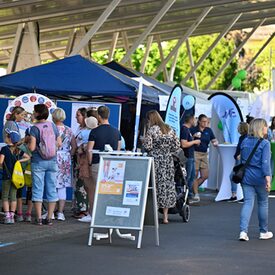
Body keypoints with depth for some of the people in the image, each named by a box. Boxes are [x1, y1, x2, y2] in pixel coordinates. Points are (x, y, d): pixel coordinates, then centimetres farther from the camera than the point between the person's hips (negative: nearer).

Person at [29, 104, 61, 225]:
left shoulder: (34, 128, -12)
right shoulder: (53, 126, 1)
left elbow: (32, 147, -16)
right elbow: (59, 143, 5)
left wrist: (27, 143, 4)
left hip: (38, 162, -4)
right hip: (52, 161, 4)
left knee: (38, 189, 3)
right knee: (51, 189, 8)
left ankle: (39, 218, 2)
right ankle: (49, 218, 9)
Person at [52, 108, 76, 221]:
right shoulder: (69, 130, 4)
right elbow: (74, 146, 4)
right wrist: (69, 156, 12)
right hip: (65, 160, 3)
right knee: (62, 187, 7)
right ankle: (60, 212, 6)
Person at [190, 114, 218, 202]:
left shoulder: (208, 130, 8)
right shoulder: (193, 130, -6)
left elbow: (214, 140, 11)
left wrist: (215, 143, -12)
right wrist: (193, 136, -22)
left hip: (204, 154, 6)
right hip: (195, 153, -6)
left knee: (205, 176, 4)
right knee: (195, 175, -4)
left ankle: (193, 188, 23)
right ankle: (196, 194, 2)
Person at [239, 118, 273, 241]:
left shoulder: (244, 142, 6)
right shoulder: (264, 143, -11)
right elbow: (265, 162, -18)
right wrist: (268, 179, -20)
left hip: (246, 176, 4)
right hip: (260, 177, -4)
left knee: (248, 202, 1)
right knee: (263, 203, 11)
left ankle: (243, 231, -14)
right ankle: (264, 232, 22)